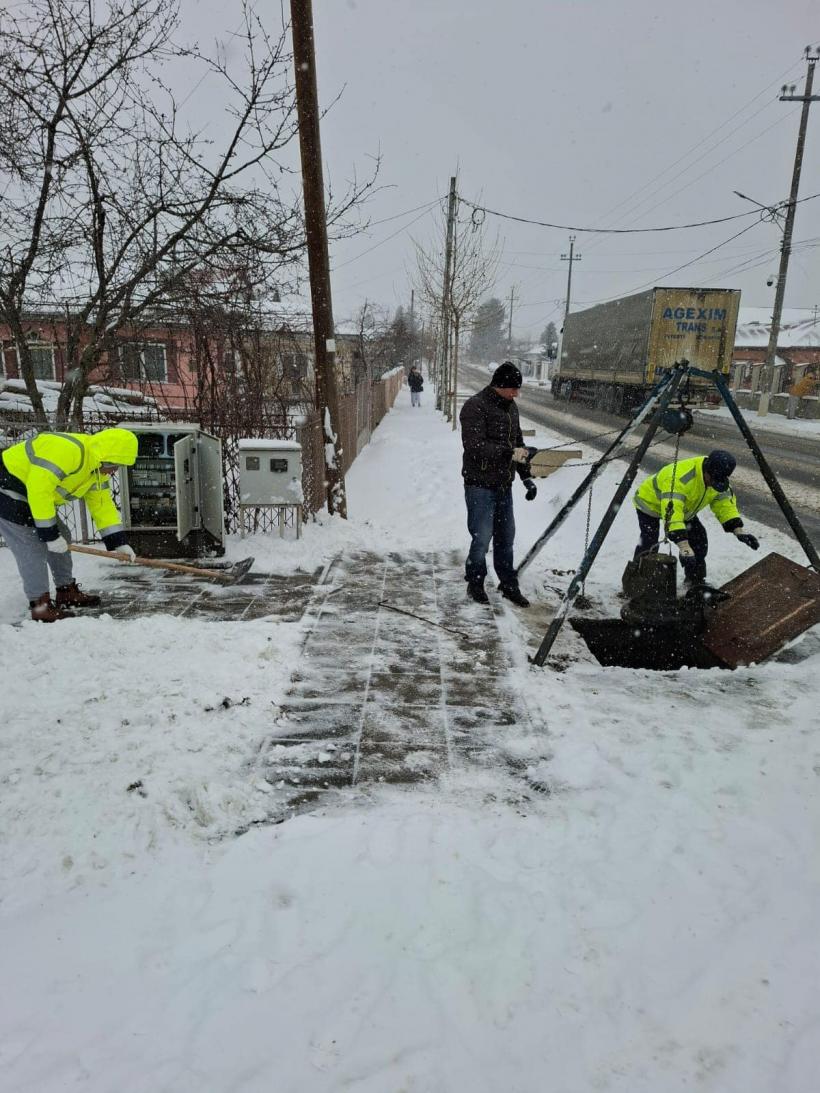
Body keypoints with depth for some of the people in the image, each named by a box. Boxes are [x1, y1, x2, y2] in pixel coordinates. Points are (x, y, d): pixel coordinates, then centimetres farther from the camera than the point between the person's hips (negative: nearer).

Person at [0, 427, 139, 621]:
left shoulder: (98, 466, 0)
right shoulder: (66, 450, -32)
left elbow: (101, 502, 4)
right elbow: (39, 489, -33)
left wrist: (118, 542, -3)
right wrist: (49, 534, -28)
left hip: (34, 494, 10)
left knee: (61, 539, 11)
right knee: (32, 548, -14)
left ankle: (66, 591, 23)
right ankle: (40, 605, -8)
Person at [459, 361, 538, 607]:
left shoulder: (510, 407, 12)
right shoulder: (475, 407, -14)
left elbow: (517, 443, 19)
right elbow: (475, 446, -24)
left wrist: (526, 477, 13)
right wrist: (509, 452, -32)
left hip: (504, 485, 8)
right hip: (480, 485, -7)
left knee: (506, 537, 14)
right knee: (482, 538, -3)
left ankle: (509, 584, 28)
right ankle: (475, 584, 18)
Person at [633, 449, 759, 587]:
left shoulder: (718, 478, -17)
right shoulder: (680, 477, -43)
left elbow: (725, 504, -6)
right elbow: (671, 511, -51)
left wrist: (738, 530, -21)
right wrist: (683, 546, -57)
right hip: (650, 503, -7)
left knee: (699, 539, -3)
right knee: (649, 543, -22)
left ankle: (696, 579, 15)